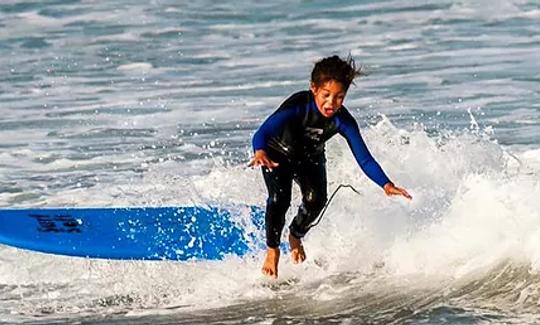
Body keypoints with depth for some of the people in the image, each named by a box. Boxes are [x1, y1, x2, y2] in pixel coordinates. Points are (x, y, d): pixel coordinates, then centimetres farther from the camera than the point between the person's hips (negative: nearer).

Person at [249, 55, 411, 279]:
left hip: (310, 158, 3)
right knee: (279, 199, -26)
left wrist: (386, 184, -40)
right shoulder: (298, 106, -37)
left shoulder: (343, 121, -26)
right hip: (278, 155, -3)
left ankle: (296, 236, 12)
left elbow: (364, 159, -24)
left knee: (315, 200, -21)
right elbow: (262, 133, -48)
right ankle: (272, 249, 0)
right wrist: (260, 153, -71)